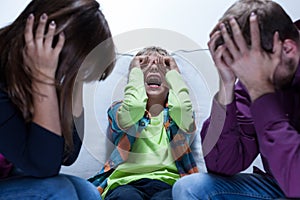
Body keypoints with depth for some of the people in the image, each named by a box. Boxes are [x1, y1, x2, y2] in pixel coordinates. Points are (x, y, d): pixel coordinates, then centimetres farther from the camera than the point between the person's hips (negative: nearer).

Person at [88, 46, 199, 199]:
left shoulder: (174, 113, 21)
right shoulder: (119, 110, 17)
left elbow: (183, 108, -7)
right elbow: (133, 108, -9)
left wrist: (173, 72, 11)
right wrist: (135, 71, 8)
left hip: (168, 184, 1)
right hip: (126, 182, 0)